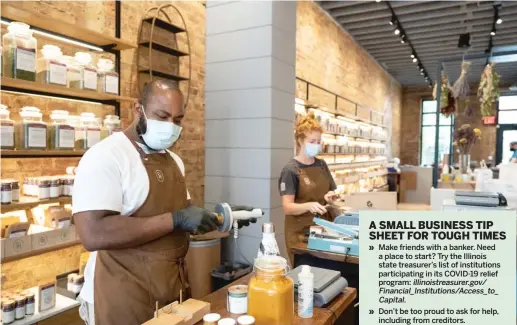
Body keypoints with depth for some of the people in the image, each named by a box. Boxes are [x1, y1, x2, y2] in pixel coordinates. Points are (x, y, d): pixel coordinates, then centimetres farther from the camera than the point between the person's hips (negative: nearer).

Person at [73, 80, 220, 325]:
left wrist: (218, 218, -2)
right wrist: (175, 219, -28)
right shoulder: (105, 156, -17)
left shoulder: (174, 160, 9)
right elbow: (93, 234, -27)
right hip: (123, 296, -7)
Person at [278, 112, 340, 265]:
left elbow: (331, 192, 15)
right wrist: (309, 206, -34)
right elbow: (287, 207, -17)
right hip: (300, 232, -5)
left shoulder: (322, 165, 6)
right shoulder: (291, 170, -12)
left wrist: (330, 197, -7)